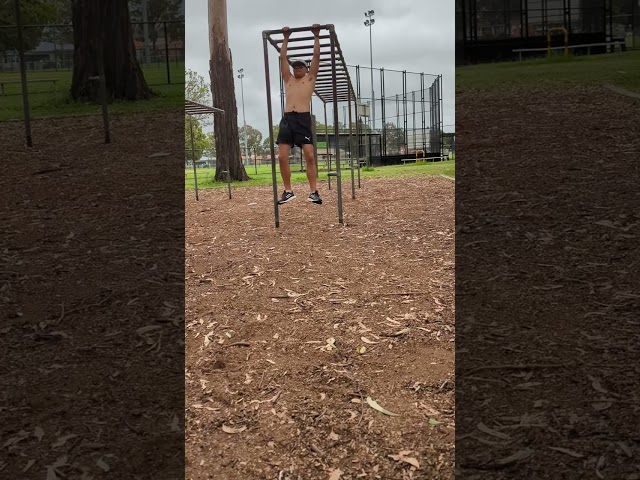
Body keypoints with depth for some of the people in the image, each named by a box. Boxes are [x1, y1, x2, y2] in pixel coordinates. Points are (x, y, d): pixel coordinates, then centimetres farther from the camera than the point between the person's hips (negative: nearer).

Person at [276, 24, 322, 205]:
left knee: (309, 156, -10)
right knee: (282, 157, -5)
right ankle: (288, 191, 5)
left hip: (303, 119, -3)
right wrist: (286, 38, 29)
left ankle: (313, 191, -7)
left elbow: (316, 56, 14)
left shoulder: (310, 78, 16)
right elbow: (282, 58, 25)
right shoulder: (288, 79, 24)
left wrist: (316, 36, 17)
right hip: (287, 119, 3)